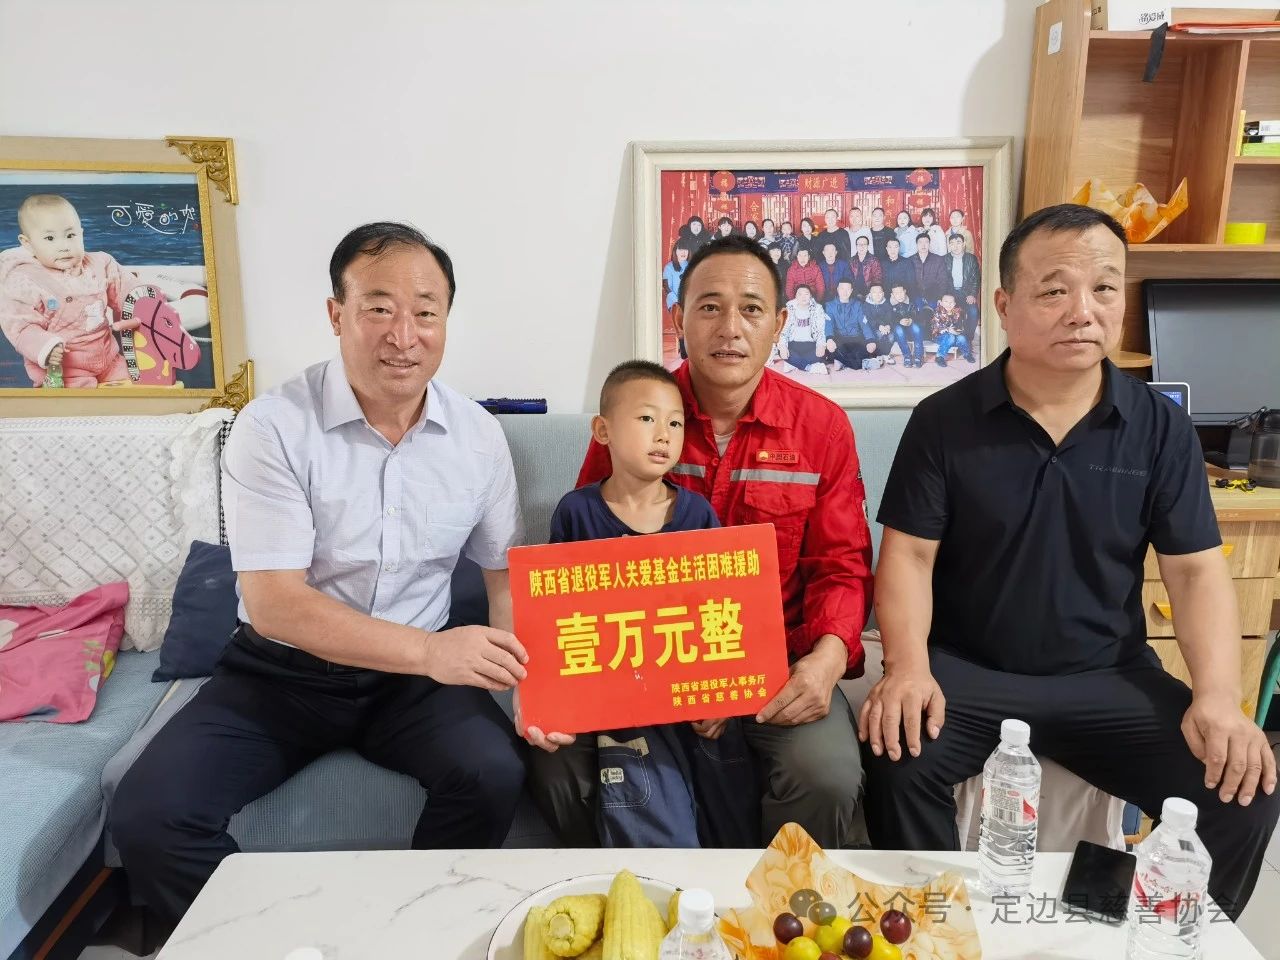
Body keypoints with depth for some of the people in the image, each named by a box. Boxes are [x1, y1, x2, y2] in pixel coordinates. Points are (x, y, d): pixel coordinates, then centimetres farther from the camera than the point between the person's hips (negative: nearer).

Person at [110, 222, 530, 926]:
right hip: (281, 670, -1)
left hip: (415, 675, 2)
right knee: (147, 817, -20)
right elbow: (274, 603, -20)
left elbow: (507, 576, 2)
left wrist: (531, 682, -18)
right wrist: (429, 649, -33)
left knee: (493, 773, -25)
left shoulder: (478, 436, -3)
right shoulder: (272, 427, -14)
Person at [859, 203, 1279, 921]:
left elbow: (1196, 569, 1)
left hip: (1110, 678, 3)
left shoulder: (1161, 427, 1)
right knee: (897, 760, -29)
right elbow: (908, 555, -6)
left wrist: (1219, 696, -14)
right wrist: (908, 668, -22)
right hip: (966, 670, -2)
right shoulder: (943, 421, -5)